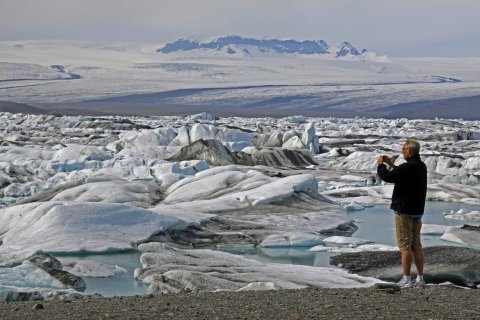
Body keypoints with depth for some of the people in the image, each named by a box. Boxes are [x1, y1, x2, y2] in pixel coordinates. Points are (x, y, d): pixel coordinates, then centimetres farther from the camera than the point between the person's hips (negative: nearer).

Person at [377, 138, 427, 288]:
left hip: (404, 210, -8)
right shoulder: (421, 166, 9)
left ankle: (406, 279, -2)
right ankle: (420, 278, 10)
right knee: (416, 244, 10)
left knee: (405, 245, -4)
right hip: (417, 210, 8)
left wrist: (380, 164, -2)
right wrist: (391, 164, 23)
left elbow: (386, 176, -20)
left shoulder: (409, 167, -20)